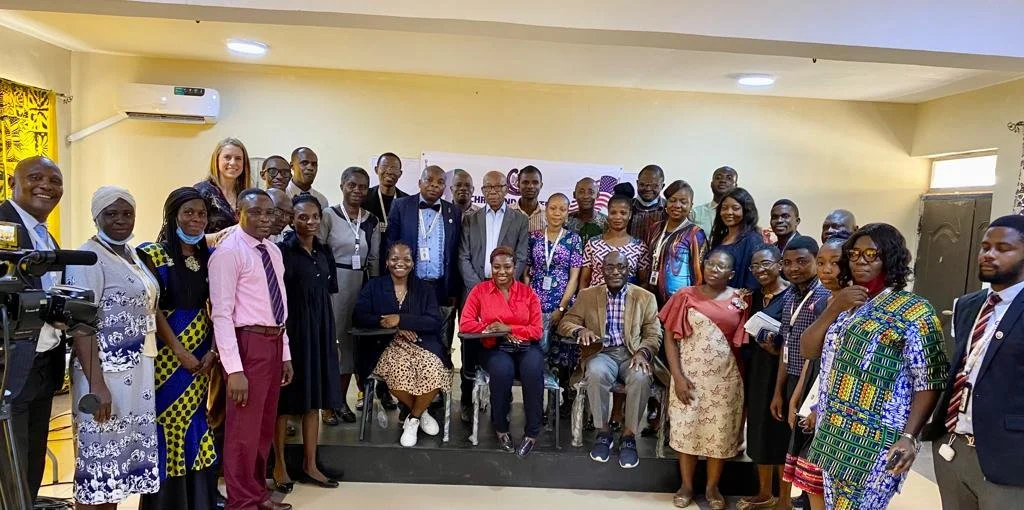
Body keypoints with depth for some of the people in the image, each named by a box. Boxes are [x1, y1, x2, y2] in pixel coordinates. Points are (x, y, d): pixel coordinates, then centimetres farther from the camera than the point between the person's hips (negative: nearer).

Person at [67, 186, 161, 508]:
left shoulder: (133, 254, 13)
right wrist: (97, 384, -23)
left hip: (137, 371, 8)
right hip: (106, 371, -8)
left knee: (122, 450, 13)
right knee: (99, 454, 1)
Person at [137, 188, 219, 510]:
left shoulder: (210, 256, 7)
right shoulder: (154, 255, -5)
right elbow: (153, 308, -10)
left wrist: (213, 350, -6)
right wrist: (180, 352, -14)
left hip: (202, 352, 4)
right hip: (167, 352, -4)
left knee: (195, 418, 10)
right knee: (168, 421, 0)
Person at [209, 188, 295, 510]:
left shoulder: (274, 251, 12)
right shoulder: (228, 252, -12)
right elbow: (221, 314, -18)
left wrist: (285, 353, 15)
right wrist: (234, 369, -22)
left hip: (274, 342, 8)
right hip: (249, 343, -8)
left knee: (265, 427, 19)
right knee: (244, 429, 3)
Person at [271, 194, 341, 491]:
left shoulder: (324, 252, 9)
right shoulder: (282, 251, -9)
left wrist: (333, 337, 12)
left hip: (320, 330, 6)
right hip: (291, 329, -6)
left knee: (314, 399, 11)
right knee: (286, 399, 5)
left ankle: (309, 466, 22)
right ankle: (279, 464, 21)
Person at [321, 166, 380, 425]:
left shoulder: (372, 221, 9)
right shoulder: (329, 215, -3)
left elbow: (374, 259, 11)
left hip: (361, 284, 4)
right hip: (334, 283, -4)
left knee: (352, 339, 8)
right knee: (331, 338, -2)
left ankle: (342, 400, 20)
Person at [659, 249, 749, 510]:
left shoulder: (740, 300, 1)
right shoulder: (685, 296, -1)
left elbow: (743, 341, 5)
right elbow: (670, 337, -4)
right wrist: (677, 376, -10)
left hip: (725, 378, 1)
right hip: (689, 375, 0)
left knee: (720, 432, 8)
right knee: (686, 428, 7)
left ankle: (712, 487, 26)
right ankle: (687, 486, 24)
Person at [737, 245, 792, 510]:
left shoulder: (792, 295, -13)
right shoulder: (756, 294, 9)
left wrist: (776, 349, -29)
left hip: (779, 370, -7)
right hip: (756, 369, 7)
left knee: (778, 432, 2)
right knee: (758, 429, 14)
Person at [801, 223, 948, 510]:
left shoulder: (913, 311, -7)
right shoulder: (844, 304, 10)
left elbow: (928, 383, -10)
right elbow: (808, 350, 5)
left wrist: (908, 437, -19)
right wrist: (834, 308, -6)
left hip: (876, 444, -6)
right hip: (833, 436, 6)